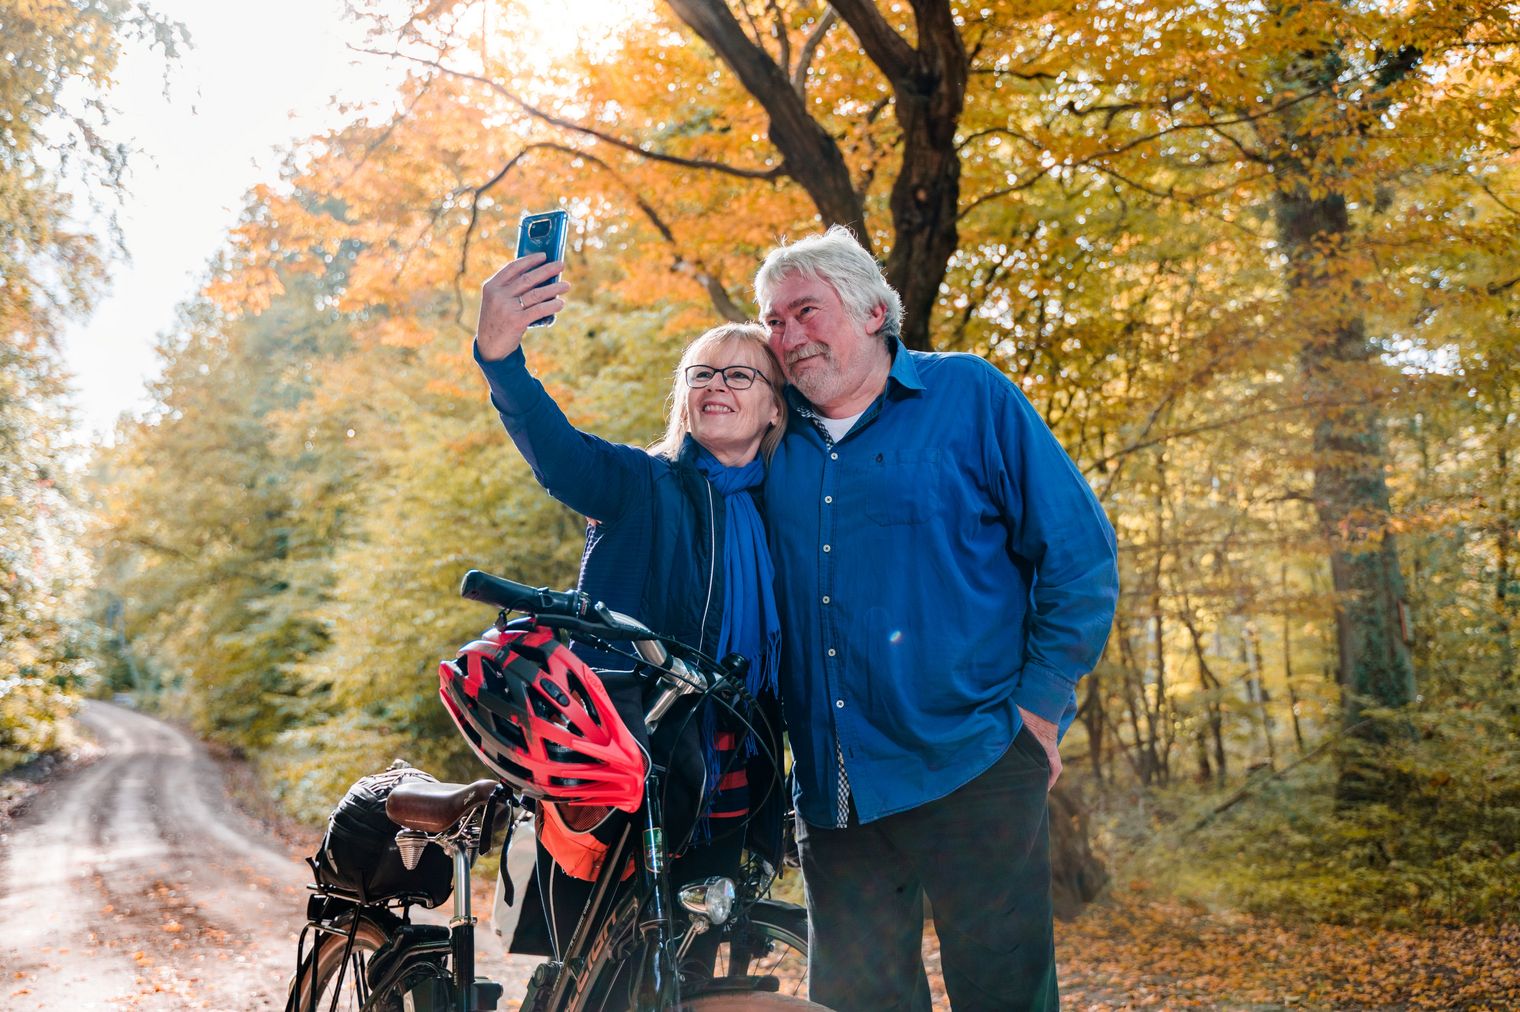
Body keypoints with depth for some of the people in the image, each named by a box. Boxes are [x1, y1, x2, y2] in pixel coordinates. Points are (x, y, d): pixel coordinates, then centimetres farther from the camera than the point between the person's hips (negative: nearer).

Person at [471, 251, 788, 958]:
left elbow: (776, 683, 14)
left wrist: (771, 821, 12)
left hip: (718, 811, 4)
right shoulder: (644, 486, -1)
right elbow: (558, 450, -23)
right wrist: (499, 355, -43)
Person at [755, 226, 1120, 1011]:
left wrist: (1040, 704, -6)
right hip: (832, 789, 4)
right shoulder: (778, 441, 11)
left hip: (971, 765, -4)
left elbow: (1078, 553, -1)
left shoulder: (967, 396, 0)